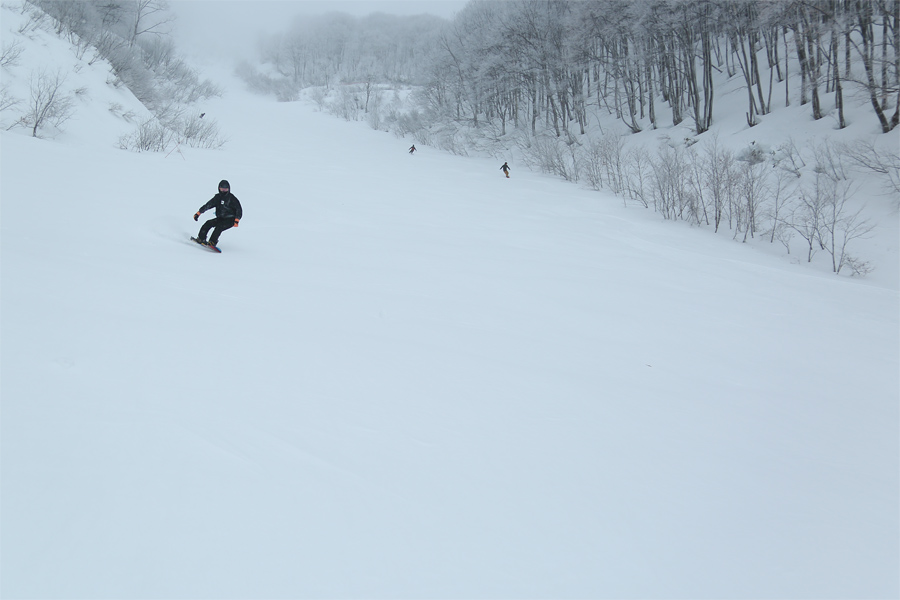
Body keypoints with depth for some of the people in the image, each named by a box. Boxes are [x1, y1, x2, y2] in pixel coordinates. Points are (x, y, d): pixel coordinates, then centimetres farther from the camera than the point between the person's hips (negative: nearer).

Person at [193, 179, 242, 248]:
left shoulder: (232, 198, -8)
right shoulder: (218, 197, 6)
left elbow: (239, 210, -14)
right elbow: (208, 205, 9)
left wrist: (236, 220, -29)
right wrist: (198, 213, 4)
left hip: (230, 220, -6)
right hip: (220, 219, 6)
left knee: (219, 227, -29)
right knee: (208, 223, -14)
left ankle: (212, 242, -32)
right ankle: (201, 238, -11)